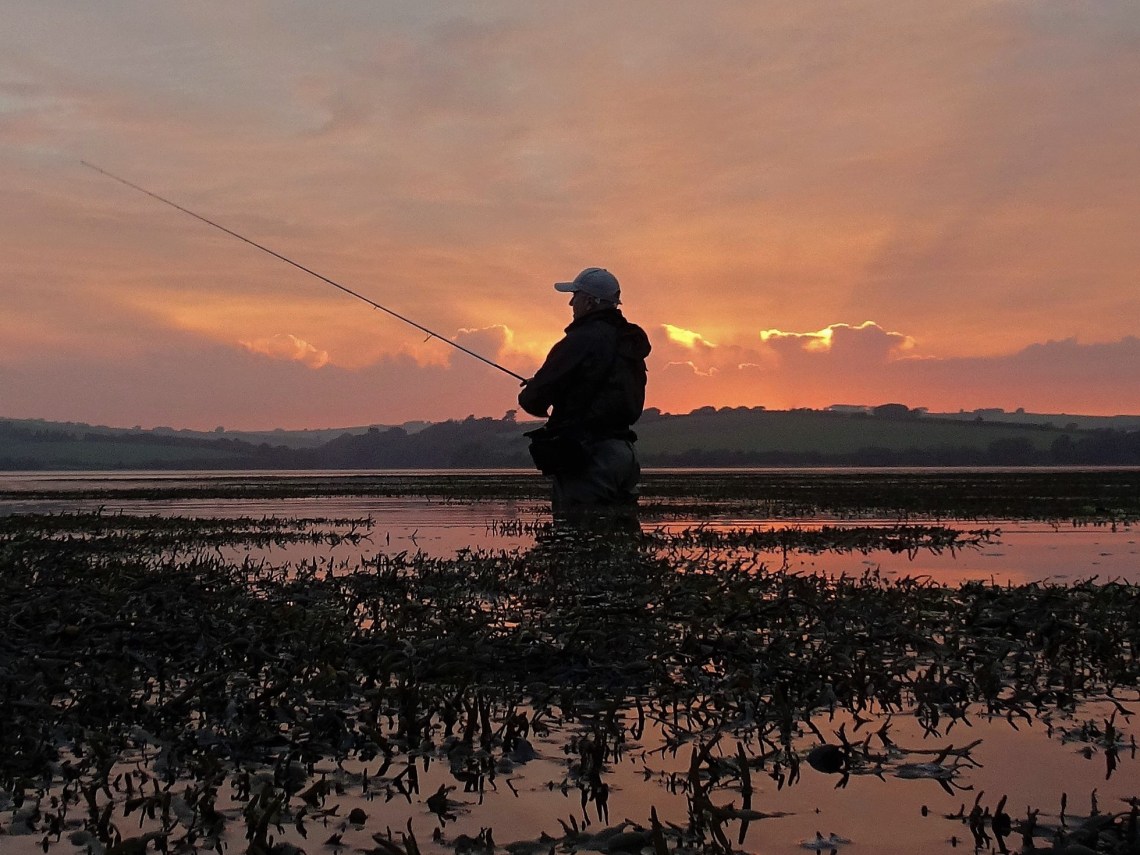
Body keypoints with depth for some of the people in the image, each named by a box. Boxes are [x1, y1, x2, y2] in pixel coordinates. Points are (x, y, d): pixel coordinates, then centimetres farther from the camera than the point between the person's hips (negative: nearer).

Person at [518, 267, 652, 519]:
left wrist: (529, 395, 13)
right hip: (624, 451, 9)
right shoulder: (629, 343, 15)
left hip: (588, 455, -9)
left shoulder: (582, 340, -13)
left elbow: (534, 397, -13)